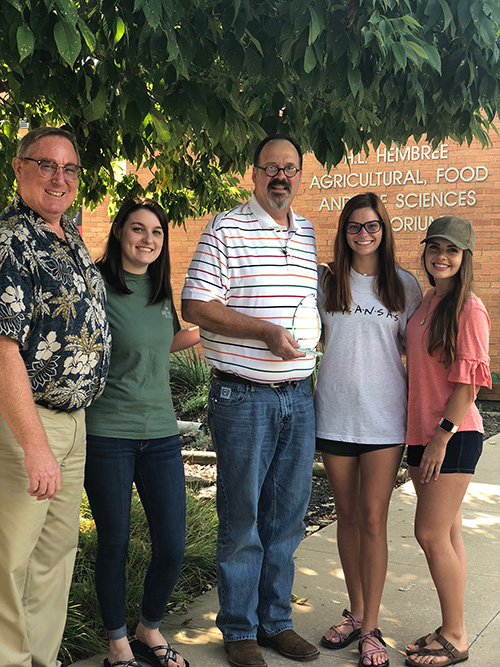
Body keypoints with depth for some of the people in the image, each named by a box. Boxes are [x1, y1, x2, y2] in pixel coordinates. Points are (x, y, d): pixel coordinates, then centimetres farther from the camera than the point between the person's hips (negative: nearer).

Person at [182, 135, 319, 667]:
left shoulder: (311, 236, 13)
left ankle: (276, 621, 27)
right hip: (243, 397, -5)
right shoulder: (225, 229, -4)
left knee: (287, 516, 12)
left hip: (298, 397, 5)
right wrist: (266, 331, -17)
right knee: (241, 517, 3)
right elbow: (194, 306, -11)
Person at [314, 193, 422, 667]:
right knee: (347, 517, 11)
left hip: (384, 416, -2)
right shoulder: (325, 281, 6)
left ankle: (371, 628, 9)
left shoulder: (405, 285, 4)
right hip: (335, 413, 2)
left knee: (373, 520, -1)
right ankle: (355, 613, 26)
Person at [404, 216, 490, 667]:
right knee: (446, 532, 13)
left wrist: (442, 435, -17)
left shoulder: (468, 308, -12)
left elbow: (469, 382, -15)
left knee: (432, 533, -6)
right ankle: (451, 628, 22)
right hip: (422, 432, 8)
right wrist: (423, 436, 15)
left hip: (454, 436, -8)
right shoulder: (426, 303, 13)